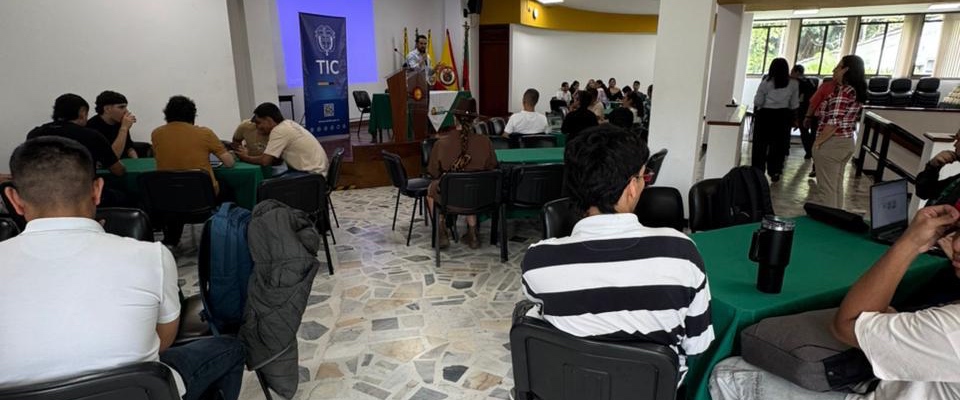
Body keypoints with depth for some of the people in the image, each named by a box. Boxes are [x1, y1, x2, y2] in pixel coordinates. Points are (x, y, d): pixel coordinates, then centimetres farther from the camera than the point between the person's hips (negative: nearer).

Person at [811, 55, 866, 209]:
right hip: (847, 142, 9)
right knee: (837, 185, 17)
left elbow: (833, 122, -22)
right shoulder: (857, 92, 12)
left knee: (826, 188, -2)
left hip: (831, 144, -9)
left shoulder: (842, 91, -16)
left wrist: (818, 141, -14)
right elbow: (851, 121, 15)